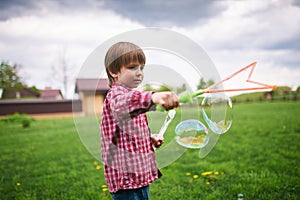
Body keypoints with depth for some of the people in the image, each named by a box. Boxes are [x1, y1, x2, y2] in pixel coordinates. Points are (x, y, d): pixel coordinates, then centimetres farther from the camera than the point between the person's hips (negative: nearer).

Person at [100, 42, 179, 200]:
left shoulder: (132, 94, 18)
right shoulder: (116, 93, -14)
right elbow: (122, 103, -42)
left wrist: (150, 139, 8)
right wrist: (153, 97, -59)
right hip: (127, 177, -10)